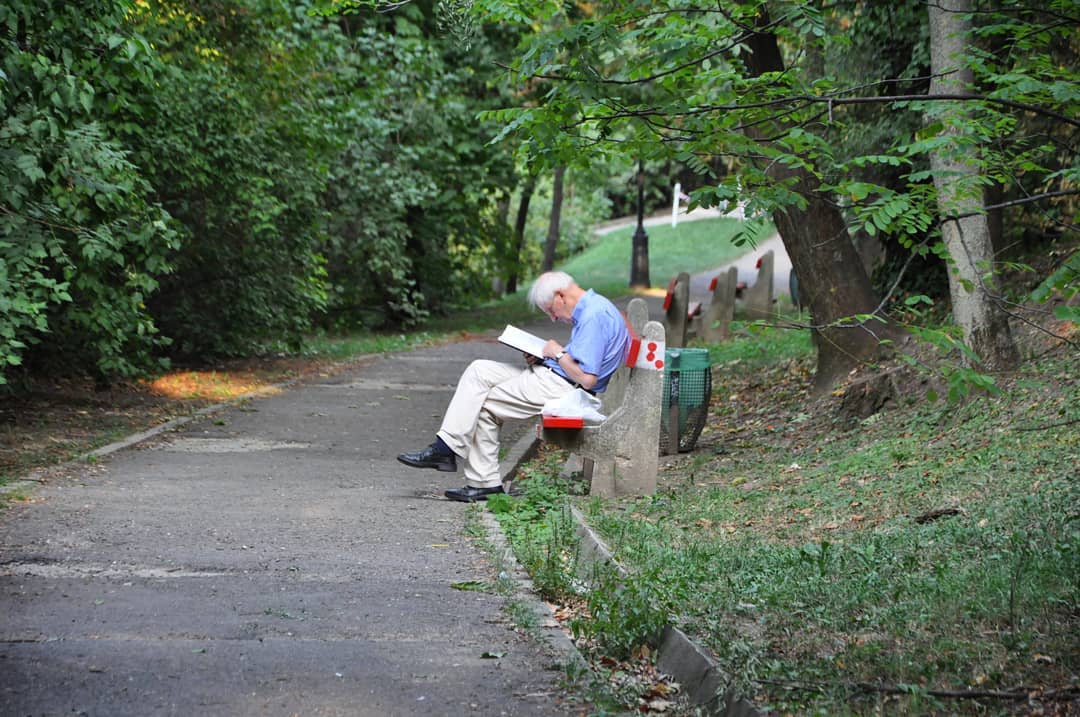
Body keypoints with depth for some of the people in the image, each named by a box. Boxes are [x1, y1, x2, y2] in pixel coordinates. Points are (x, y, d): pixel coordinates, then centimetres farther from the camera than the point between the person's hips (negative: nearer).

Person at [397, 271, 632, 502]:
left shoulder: (595, 316, -21)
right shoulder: (589, 308, 13)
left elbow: (587, 378, -26)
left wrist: (558, 353, -10)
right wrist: (541, 358, 6)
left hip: (561, 387, -11)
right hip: (549, 373, 11)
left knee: (484, 405, -4)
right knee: (479, 370, 5)